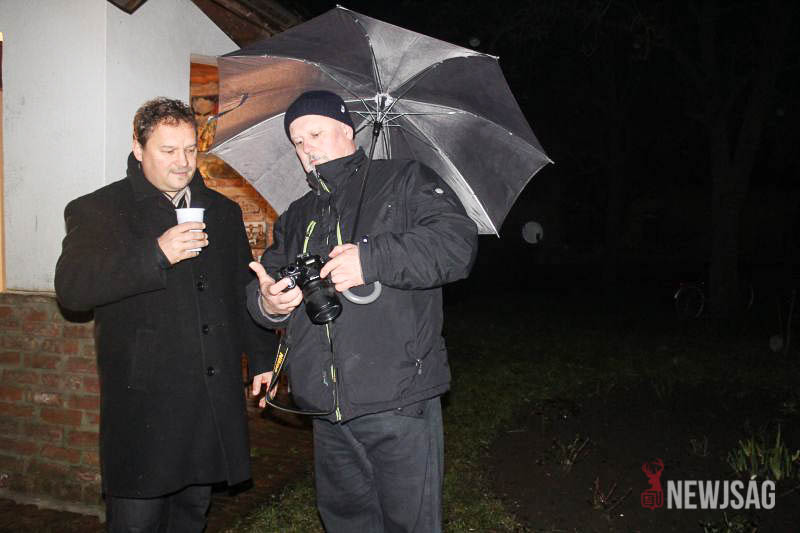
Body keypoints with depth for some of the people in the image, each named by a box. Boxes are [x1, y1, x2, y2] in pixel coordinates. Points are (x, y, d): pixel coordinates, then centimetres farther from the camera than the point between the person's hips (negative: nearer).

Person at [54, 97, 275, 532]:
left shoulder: (223, 211, 13)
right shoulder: (98, 210, -1)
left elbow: (244, 290, 19)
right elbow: (70, 287, -16)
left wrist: (262, 358, 15)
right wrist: (156, 254, -26)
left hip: (214, 397, 4)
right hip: (142, 401, -4)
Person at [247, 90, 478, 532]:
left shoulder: (405, 181, 3)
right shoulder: (296, 218, 21)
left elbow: (457, 242, -12)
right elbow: (261, 287, 20)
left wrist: (372, 259, -21)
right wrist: (267, 302, -5)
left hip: (399, 402, -5)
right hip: (326, 411, 6)